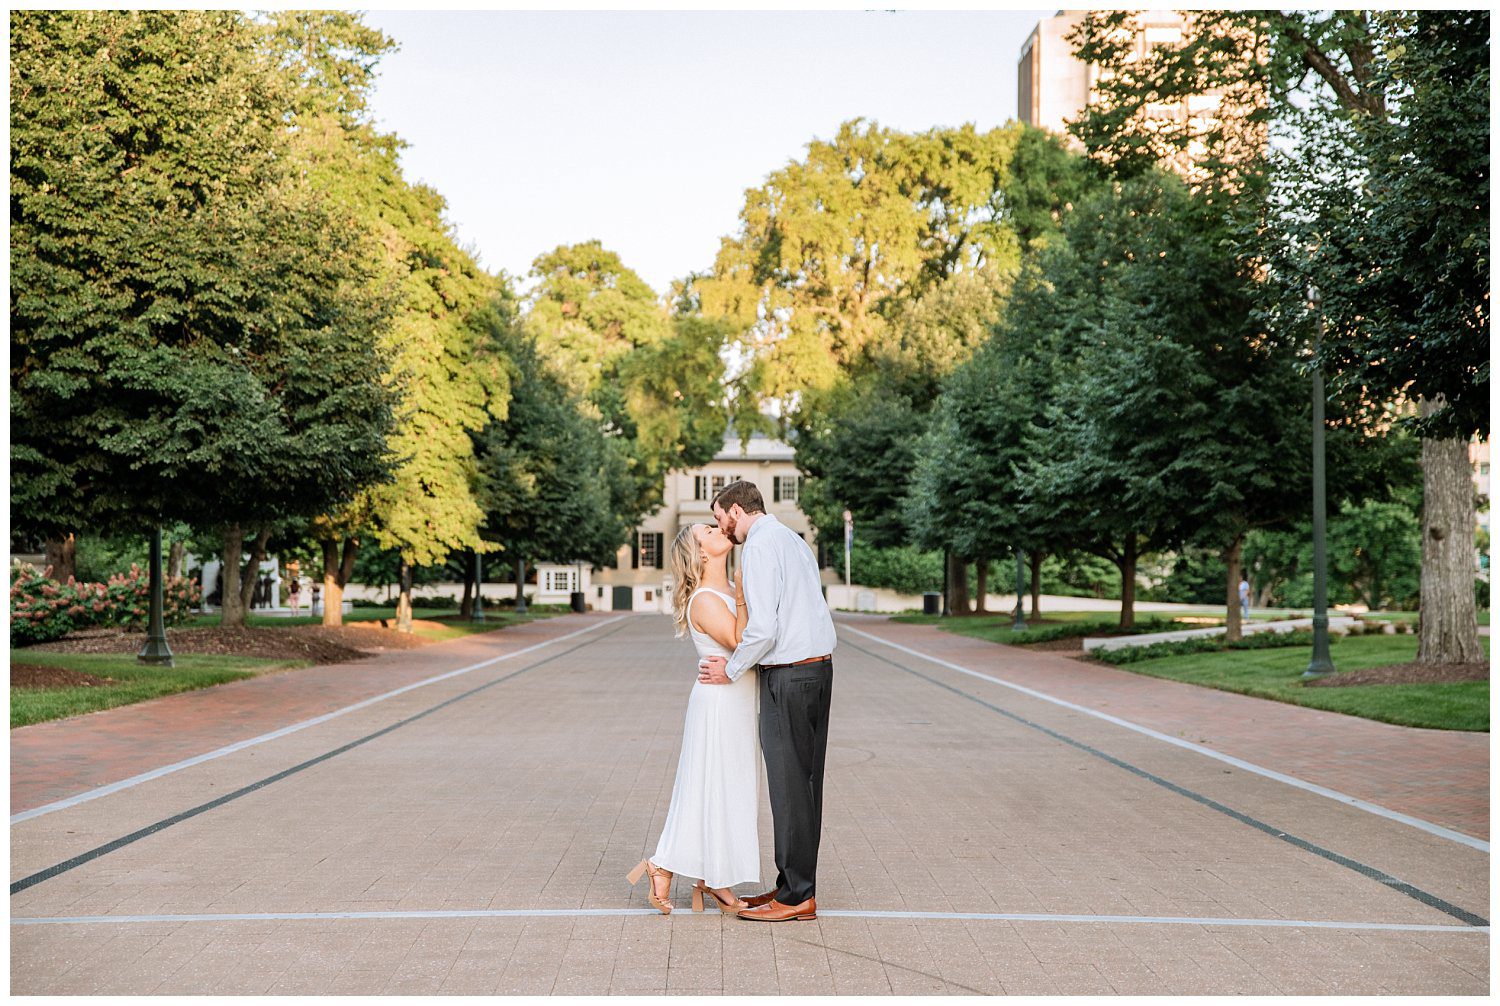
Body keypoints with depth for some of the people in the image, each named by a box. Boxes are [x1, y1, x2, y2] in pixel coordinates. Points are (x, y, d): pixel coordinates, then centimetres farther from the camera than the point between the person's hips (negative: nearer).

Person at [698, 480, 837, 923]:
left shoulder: (759, 546, -12)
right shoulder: (794, 540, 17)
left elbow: (763, 627, -20)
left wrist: (731, 670, -6)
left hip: (787, 677, -10)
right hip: (819, 669, 10)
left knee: (789, 785, -3)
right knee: (805, 783, 13)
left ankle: (796, 896, 4)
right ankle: (797, 883, 20)